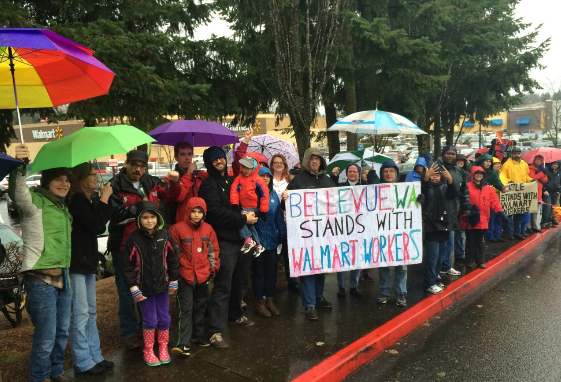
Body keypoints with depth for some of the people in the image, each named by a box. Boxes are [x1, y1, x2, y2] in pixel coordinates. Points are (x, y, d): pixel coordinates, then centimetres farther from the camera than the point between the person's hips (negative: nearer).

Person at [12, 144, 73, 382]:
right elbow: (18, 195, -34)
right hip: (41, 278, -8)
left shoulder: (63, 207, 14)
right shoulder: (35, 201, -11)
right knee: (46, 336, -1)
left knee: (62, 332, 18)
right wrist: (19, 168, -50)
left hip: (62, 275, 8)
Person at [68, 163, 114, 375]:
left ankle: (95, 357, 23)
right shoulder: (76, 201, -14)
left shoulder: (91, 201, 11)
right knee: (80, 314, -3)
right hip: (75, 262, -9)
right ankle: (83, 362, 6)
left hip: (87, 261, 9)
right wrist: (104, 199, -13)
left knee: (90, 312, 14)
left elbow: (100, 226, 8)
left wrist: (103, 200, 0)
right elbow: (96, 226, -21)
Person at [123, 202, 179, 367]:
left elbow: (172, 259, 5)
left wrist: (173, 281, 5)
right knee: (150, 320, 4)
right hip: (144, 288, -2)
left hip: (162, 285, 3)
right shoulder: (134, 239, -11)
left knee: (164, 319, 10)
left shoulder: (164, 236, -3)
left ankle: (163, 348, 29)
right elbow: (128, 266, -7)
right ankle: (148, 351, 24)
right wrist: (133, 288, -8)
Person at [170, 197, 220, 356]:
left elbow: (214, 250, 11)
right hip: (185, 276, -4)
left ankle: (200, 335, 32)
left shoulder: (208, 229, 3)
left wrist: (214, 267, 9)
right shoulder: (178, 228, -9)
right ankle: (183, 343, -1)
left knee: (200, 307, 17)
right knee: (186, 309, -4)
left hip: (203, 276, 4)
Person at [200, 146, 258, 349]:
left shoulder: (231, 181, 18)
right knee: (222, 286, -10)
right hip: (224, 241, -7)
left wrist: (249, 215, 10)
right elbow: (216, 212, -17)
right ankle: (216, 331, -6)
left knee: (238, 281, 19)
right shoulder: (209, 185, -5)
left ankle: (236, 314, 38)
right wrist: (243, 219, -14)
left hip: (240, 238, 8)